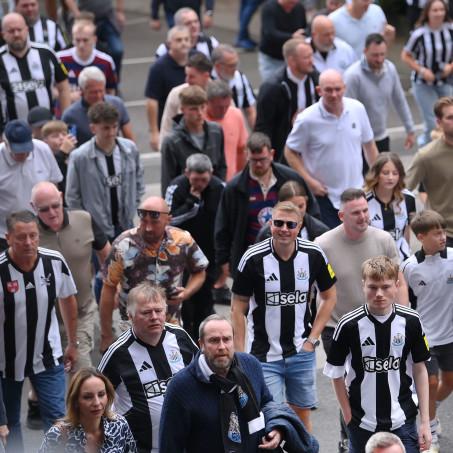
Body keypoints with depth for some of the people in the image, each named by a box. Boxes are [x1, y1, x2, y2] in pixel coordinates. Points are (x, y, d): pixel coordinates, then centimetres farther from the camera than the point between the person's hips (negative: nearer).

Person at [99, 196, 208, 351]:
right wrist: (106, 336, -6)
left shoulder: (183, 241, -10)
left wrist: (186, 293, -16)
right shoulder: (123, 245, -16)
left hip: (172, 325, 2)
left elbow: (199, 272, 7)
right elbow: (109, 289, -9)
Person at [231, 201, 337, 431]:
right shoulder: (253, 258, -12)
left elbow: (329, 297, 9)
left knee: (302, 416, 12)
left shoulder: (314, 255, -5)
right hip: (264, 355, -2)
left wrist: (312, 339, 2)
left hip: (301, 352, 3)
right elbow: (238, 308, -4)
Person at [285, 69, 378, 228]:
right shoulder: (307, 119, -16)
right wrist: (309, 181, -14)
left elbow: (369, 144, 9)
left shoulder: (357, 109, -4)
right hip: (325, 195, -4)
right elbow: (290, 152, -6)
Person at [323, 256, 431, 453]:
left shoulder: (411, 321, -6)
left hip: (402, 421, 1)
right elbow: (336, 373, 0)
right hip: (362, 422, -1)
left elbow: (419, 368, 3)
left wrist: (425, 422, 2)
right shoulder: (349, 325, -11)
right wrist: (348, 416, -1)